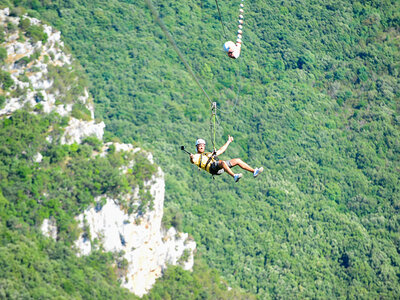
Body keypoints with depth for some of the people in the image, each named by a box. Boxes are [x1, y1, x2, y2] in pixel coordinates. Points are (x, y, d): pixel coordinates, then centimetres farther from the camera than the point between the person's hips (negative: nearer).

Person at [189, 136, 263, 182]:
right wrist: (191, 158, -30)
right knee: (223, 162, -39)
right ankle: (234, 176, -59)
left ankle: (254, 171, -3)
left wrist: (228, 141, 47)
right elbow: (193, 161, -7)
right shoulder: (196, 156, 17)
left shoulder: (209, 154, 38)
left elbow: (221, 151, 44)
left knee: (238, 160, 2)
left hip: (220, 167, 8)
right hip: (211, 166, -8)